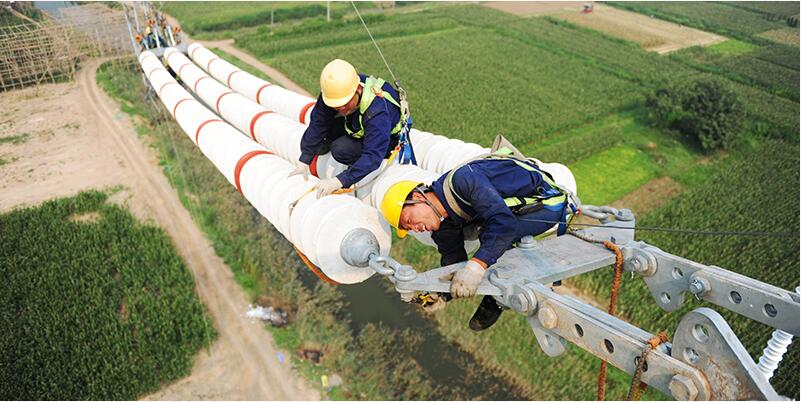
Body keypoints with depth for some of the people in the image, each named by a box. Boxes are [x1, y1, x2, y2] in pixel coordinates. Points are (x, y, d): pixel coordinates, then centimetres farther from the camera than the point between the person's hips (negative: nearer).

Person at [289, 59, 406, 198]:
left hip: (387, 138, -6)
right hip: (357, 127, 6)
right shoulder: (333, 91, -25)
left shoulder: (379, 111, -42)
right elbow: (317, 125, -18)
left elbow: (373, 156, -47)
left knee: (341, 150, -28)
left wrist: (339, 181, -54)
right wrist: (304, 162, -21)